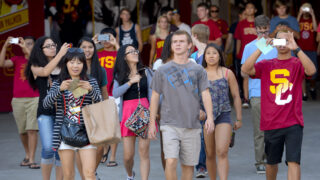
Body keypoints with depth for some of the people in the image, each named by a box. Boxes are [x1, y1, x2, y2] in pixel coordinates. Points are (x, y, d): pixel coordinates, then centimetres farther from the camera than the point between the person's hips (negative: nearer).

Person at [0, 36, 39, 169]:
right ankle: (27, 155, 29)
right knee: (22, 131, 9)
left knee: (32, 130, -11)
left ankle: (32, 160, -10)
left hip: (34, 99, -3)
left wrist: (26, 49, -22)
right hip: (18, 99, 3)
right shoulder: (17, 60, 11)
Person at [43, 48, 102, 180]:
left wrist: (91, 90, -22)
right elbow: (46, 104, -6)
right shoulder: (58, 84, 9)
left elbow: (100, 103, -3)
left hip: (86, 133, -1)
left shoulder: (91, 82, 9)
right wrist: (60, 89, -22)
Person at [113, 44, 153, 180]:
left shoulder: (145, 72, 10)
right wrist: (130, 82, -11)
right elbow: (115, 94, -5)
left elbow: (151, 93, 5)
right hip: (127, 113, 0)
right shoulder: (120, 76, 9)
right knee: (128, 155, 2)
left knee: (144, 152, -8)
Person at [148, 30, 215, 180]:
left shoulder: (198, 70, 8)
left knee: (188, 165, 6)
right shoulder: (162, 70, 6)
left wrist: (210, 117, -13)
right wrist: (152, 123, 7)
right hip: (170, 125, -1)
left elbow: (205, 94, 2)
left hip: (192, 126, 2)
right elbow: (155, 97, 10)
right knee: (171, 162, -16)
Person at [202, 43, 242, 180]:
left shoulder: (227, 73, 4)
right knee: (210, 155, 8)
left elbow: (236, 96, 8)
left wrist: (239, 118, 7)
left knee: (222, 152, -15)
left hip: (224, 115, -2)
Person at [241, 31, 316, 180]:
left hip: (293, 123, -3)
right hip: (270, 123, 3)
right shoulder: (266, 65, 8)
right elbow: (245, 69, -9)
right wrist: (261, 49, -17)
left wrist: (296, 49, -26)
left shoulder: (297, 64, 2)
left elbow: (311, 70, -20)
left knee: (293, 161, -13)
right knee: (271, 162, 17)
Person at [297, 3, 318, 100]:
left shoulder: (313, 20, 7)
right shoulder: (299, 20, 7)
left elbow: (315, 29, -13)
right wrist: (300, 14, -15)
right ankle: (304, 93, 4)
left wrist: (312, 15, -14)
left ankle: (312, 88, 30)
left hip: (312, 50, 0)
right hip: (301, 50, 0)